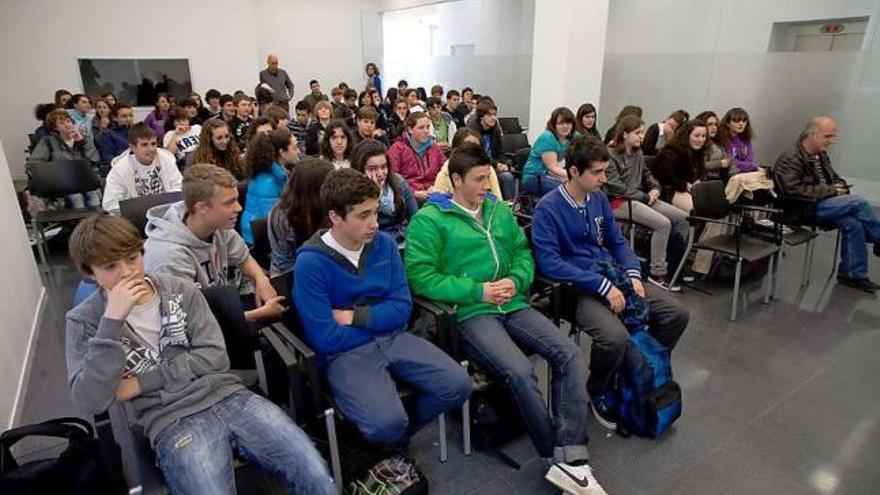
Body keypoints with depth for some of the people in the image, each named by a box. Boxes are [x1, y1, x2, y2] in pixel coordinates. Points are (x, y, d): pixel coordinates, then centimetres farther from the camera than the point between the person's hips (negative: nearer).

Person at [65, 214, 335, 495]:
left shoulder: (181, 290, 8)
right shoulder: (84, 321, 4)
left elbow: (214, 357, 1)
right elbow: (91, 403, -9)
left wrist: (141, 383, -4)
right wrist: (112, 320, -14)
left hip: (228, 395, 2)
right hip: (172, 422, -1)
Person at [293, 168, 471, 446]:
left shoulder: (385, 244, 1)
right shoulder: (311, 262, -14)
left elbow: (402, 308, 2)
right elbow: (325, 339, -15)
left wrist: (354, 316, -11)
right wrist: (379, 321, -4)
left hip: (394, 338, 5)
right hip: (345, 352, -5)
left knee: (458, 385, -13)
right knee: (386, 423, -29)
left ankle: (401, 433, 14)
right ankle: (391, 438, 11)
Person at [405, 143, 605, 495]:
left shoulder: (499, 210, 17)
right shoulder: (429, 220, -4)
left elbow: (523, 252, 19)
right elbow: (420, 276, -11)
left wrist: (516, 280, -5)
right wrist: (477, 291, -15)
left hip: (514, 305, 7)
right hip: (471, 313, -6)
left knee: (568, 354, -15)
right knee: (520, 372, -28)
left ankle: (569, 460, -13)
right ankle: (565, 455, -6)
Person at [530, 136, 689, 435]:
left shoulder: (598, 198, 8)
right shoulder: (548, 208, -14)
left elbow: (617, 241, 16)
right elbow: (549, 262, -22)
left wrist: (633, 274, -4)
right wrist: (603, 286, -23)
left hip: (614, 276, 8)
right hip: (577, 288, -7)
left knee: (677, 315, 0)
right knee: (615, 337, -32)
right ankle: (598, 393, 2)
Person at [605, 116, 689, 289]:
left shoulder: (638, 153, 13)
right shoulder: (610, 155, -11)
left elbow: (646, 174, 25)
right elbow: (615, 187, -18)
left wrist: (655, 188, 2)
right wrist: (645, 197, -14)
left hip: (640, 197, 9)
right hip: (619, 202, -9)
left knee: (682, 218, 0)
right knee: (663, 224, -25)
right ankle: (657, 273, -16)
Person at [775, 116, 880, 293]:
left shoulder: (820, 154, 14)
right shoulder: (790, 158, -13)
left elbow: (834, 178, 26)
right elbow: (794, 189, -25)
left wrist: (840, 186, 2)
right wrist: (830, 190, -20)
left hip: (823, 203, 8)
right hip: (804, 208, -8)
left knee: (853, 224, -19)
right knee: (858, 202, -22)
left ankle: (853, 275, -6)